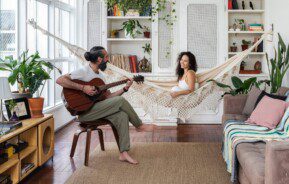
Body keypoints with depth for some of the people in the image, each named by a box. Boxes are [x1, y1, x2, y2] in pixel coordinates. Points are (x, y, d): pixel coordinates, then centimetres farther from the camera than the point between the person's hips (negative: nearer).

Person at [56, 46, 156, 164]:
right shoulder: (83, 72, -9)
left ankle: (124, 153, -19)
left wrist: (125, 88, 7)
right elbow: (60, 80, -21)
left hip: (98, 109, 8)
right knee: (121, 100, -19)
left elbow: (108, 96, 17)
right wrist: (83, 88, -25)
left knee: (122, 115, -19)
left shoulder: (100, 76, 18)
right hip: (85, 111, -8)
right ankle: (139, 126, 3)